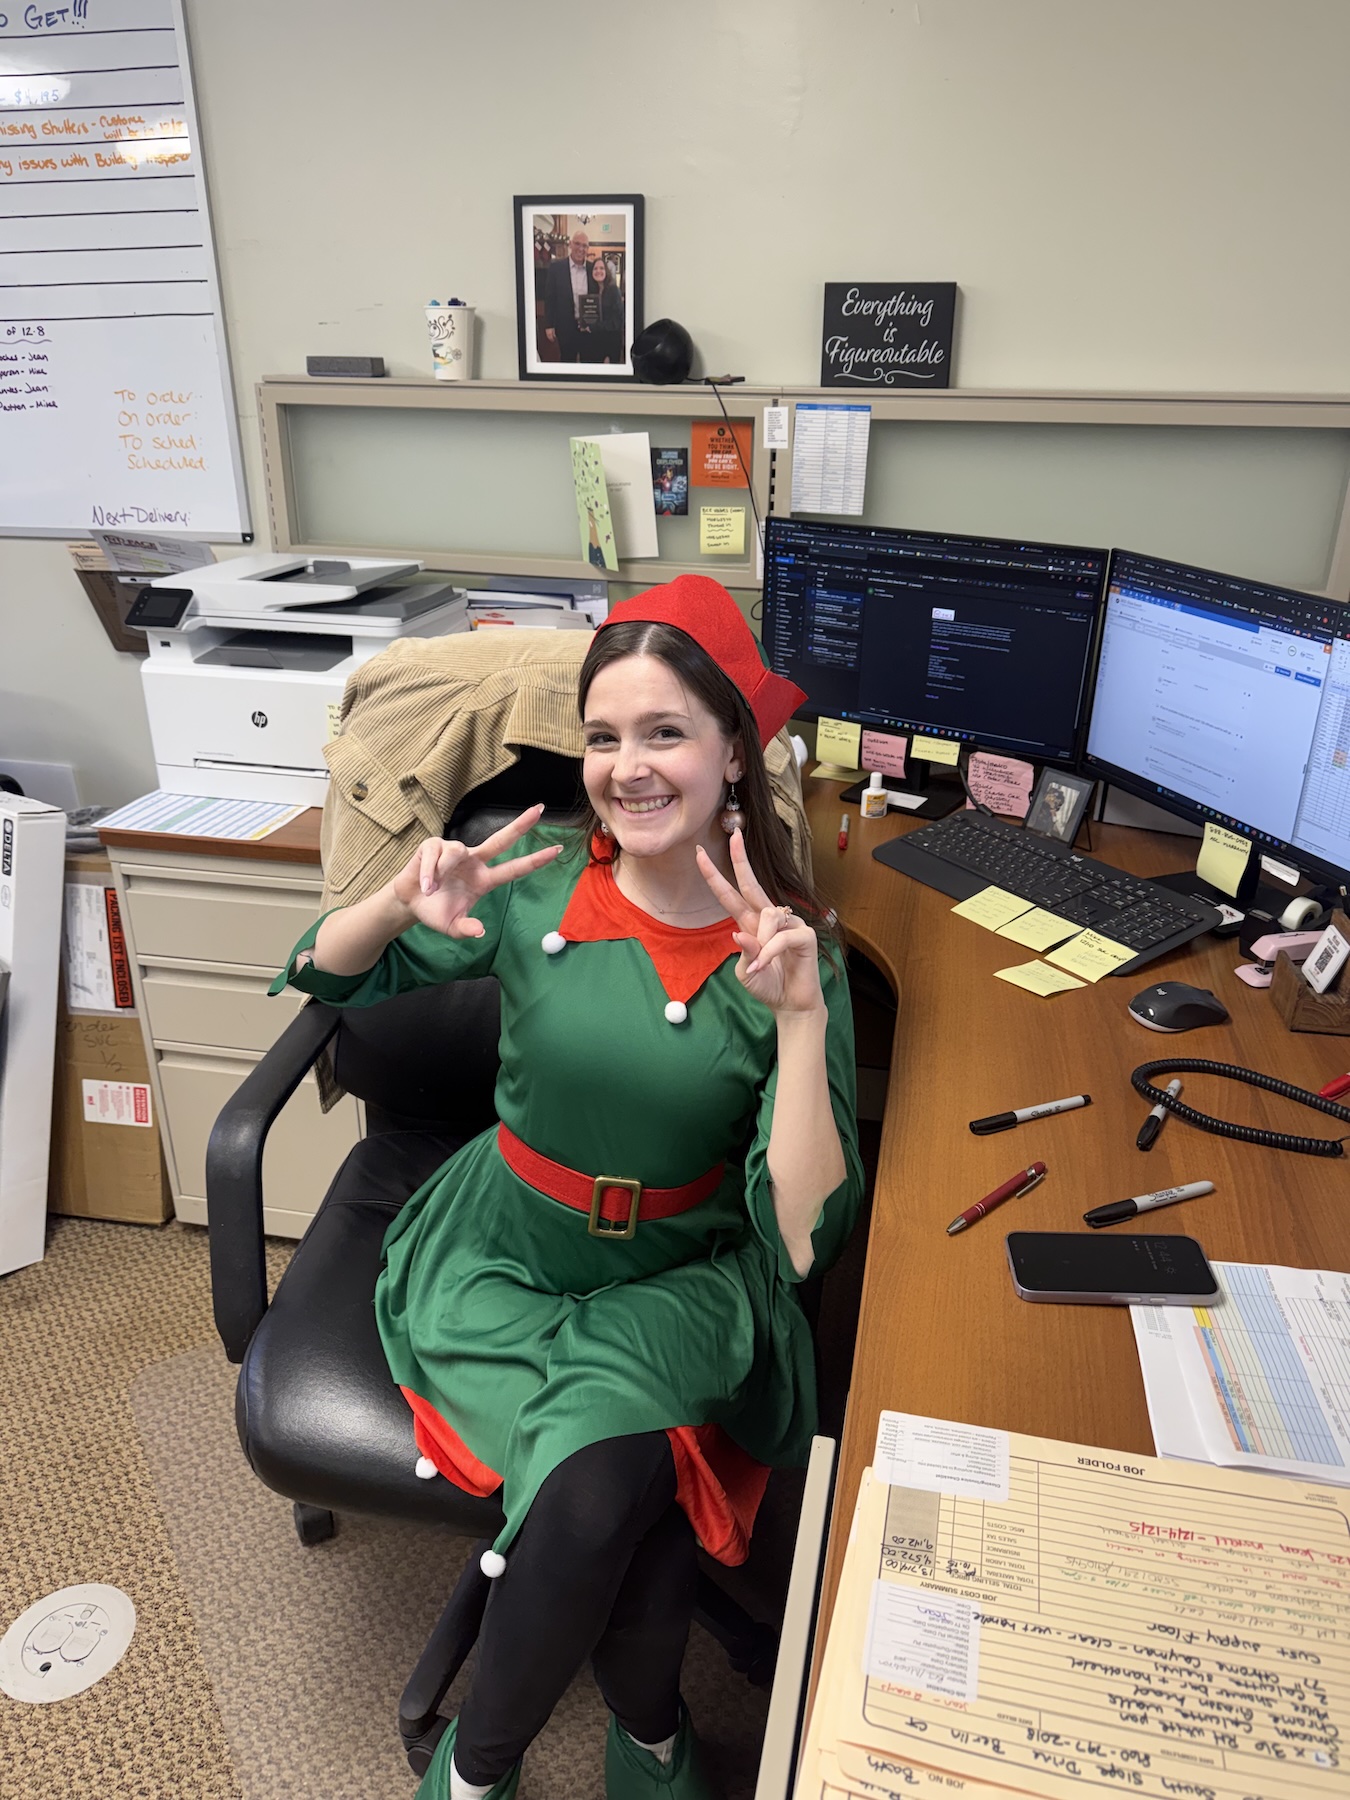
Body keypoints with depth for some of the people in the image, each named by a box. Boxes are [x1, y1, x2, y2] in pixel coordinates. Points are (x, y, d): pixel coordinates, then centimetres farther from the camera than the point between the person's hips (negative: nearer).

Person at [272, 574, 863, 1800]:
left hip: (678, 1285, 0)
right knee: (616, 1487, -24)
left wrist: (802, 1019, -29)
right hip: (500, 1259, 1)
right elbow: (324, 977, 4)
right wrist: (402, 903, -17)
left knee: (605, 1487, -26)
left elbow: (803, 1240, -17)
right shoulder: (538, 877, -9)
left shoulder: (793, 950, -12)